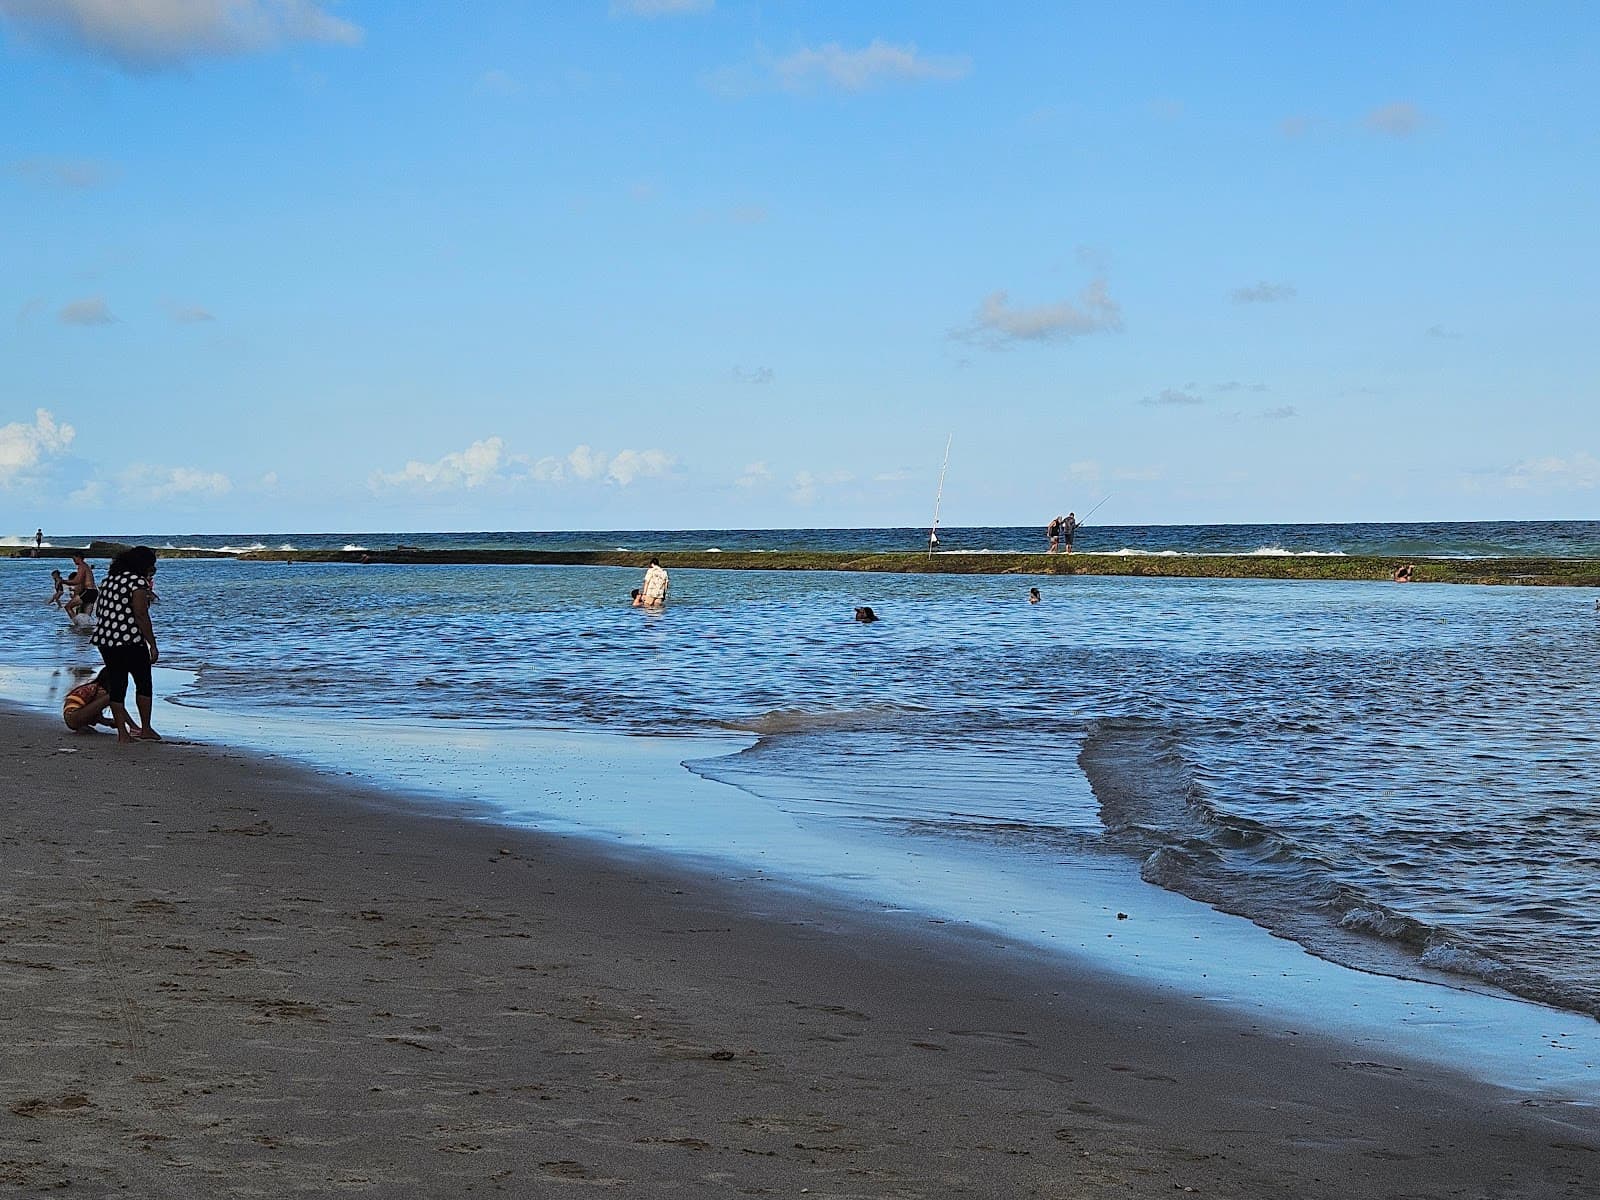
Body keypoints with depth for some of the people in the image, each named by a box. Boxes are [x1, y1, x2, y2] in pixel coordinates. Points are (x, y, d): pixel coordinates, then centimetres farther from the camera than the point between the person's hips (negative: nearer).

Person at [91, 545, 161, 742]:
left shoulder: (111, 578, 15)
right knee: (144, 683, 8)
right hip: (130, 640, -7)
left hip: (105, 638, 7)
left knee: (116, 685, 9)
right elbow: (141, 615, -14)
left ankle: (123, 732, 9)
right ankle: (145, 729, 12)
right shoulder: (138, 582, -10)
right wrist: (152, 644, -11)